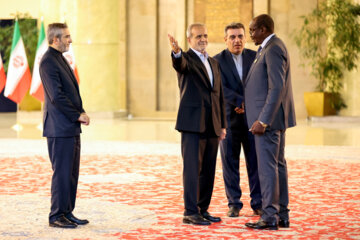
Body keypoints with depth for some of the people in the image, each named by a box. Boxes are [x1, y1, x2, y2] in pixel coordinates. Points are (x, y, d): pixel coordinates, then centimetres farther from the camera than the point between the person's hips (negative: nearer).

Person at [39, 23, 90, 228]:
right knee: (62, 172, -5)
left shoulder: (60, 59, 17)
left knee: (71, 172, 12)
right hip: (60, 127, -10)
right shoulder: (48, 62, -14)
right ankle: (57, 216, 2)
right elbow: (56, 96, -20)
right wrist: (78, 115, -14)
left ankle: (67, 213, 19)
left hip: (71, 127, 10)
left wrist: (81, 113, 6)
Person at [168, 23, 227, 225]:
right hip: (192, 124, -7)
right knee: (192, 168, -7)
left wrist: (222, 125, 16)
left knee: (208, 170, 8)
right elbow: (180, 64, -27)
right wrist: (176, 52, -50)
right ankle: (190, 213, -6)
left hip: (212, 125, 7)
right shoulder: (186, 59, -1)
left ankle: (203, 209, 16)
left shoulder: (214, 63, 19)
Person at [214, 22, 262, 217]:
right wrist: (242, 101, -25)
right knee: (230, 163, 3)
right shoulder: (218, 61, -1)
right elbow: (221, 89, -12)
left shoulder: (255, 57, 6)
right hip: (229, 120, -1)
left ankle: (258, 203, 9)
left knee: (255, 162, 2)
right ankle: (234, 204, 11)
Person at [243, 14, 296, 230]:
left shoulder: (273, 49, -16)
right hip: (273, 118, 11)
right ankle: (282, 215, 14)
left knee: (267, 166, -9)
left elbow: (277, 88, -22)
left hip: (268, 117, -11)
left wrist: (263, 120, -23)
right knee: (278, 165, 10)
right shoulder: (272, 48, 17)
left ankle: (270, 216, -8)